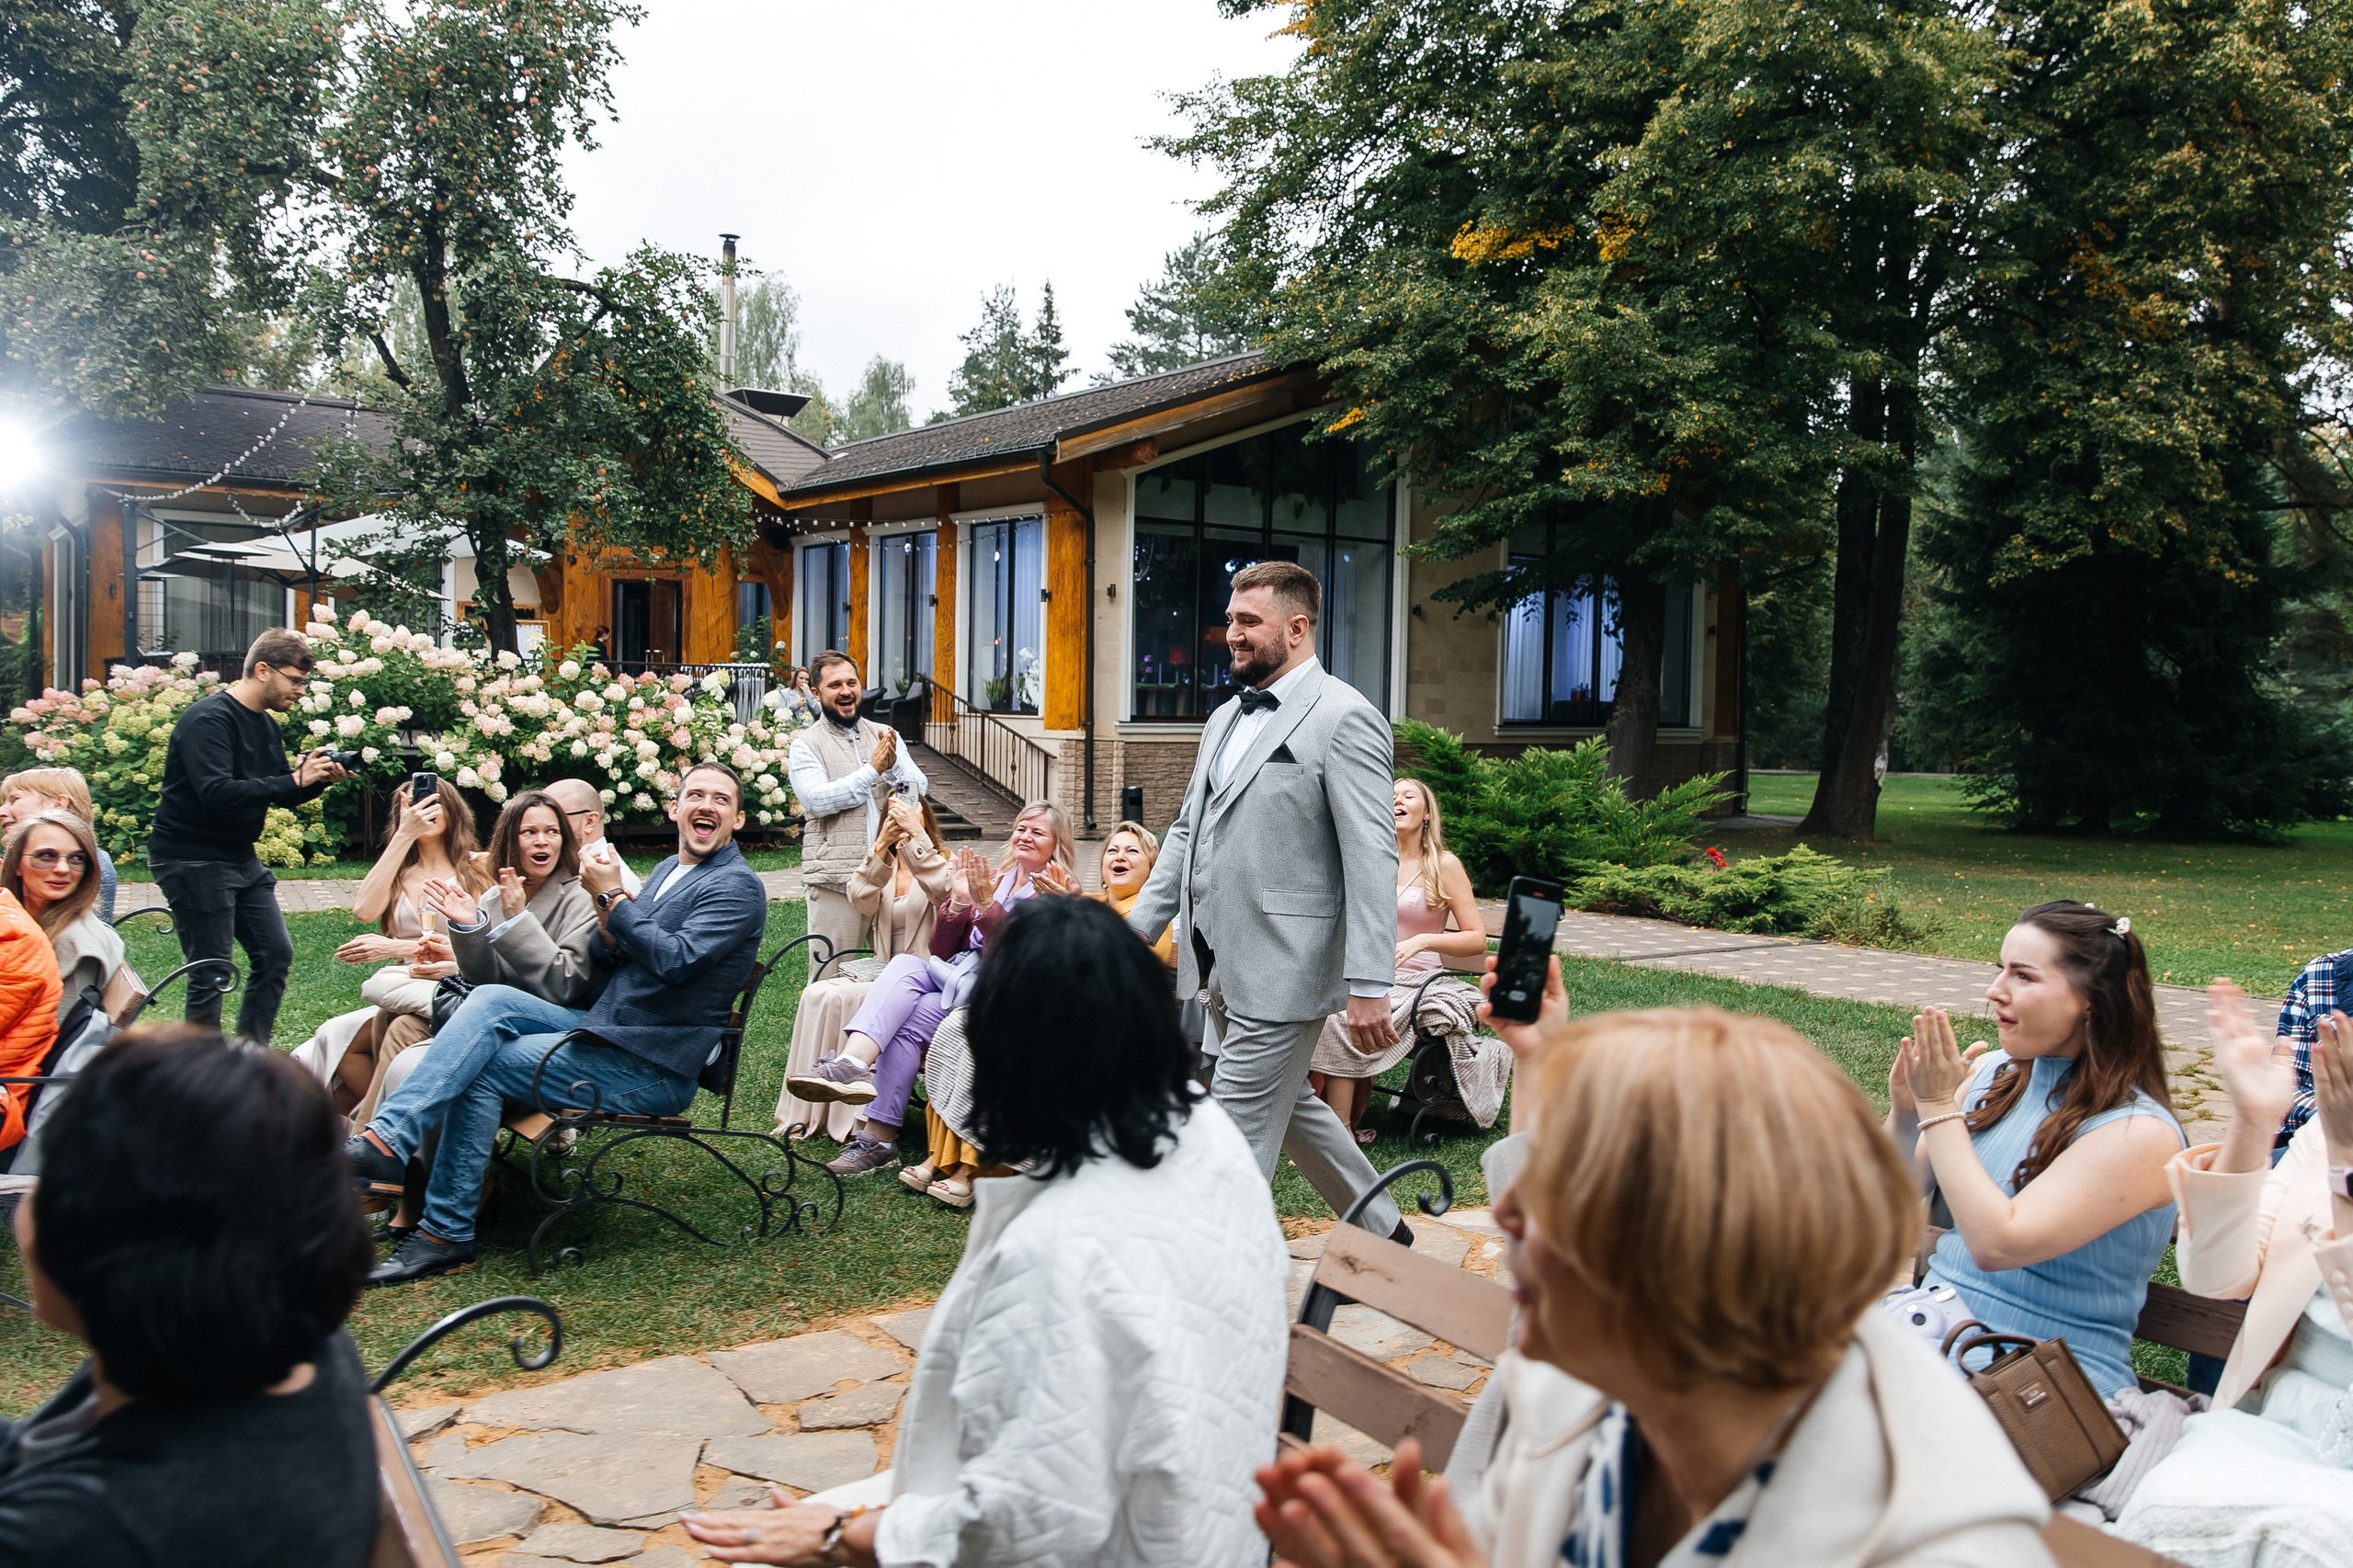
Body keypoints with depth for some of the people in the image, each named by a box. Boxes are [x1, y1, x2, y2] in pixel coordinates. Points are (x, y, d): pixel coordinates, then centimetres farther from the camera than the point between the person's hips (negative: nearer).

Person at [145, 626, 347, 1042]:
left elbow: (282, 794, 14)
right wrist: (295, 780, -28)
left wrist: (317, 779, -7)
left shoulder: (266, 724, 11)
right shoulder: (208, 718, -18)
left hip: (241, 859, 9)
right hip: (192, 860, -9)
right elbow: (216, 791, -31)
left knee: (276, 953, 9)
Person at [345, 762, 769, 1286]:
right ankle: (384, 1138, -20)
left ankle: (446, 1234, -11)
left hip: (654, 1067, -8)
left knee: (482, 1068, -15)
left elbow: (674, 960, -23)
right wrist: (608, 915, -6)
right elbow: (609, 960, 16)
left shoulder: (737, 887, -9)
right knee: (490, 1000, -13)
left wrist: (613, 897, -14)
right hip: (605, 1028, 8)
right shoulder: (670, 870, 17)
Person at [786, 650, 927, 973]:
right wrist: (872, 770, -14)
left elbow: (920, 789, 7)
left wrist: (893, 764, -12)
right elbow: (818, 800, -13)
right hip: (836, 879, -4)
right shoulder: (806, 745, 2)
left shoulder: (885, 736, 14)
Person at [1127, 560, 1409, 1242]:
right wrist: (1137, 929, 12)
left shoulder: (1344, 718, -12)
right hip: (1224, 965, 9)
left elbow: (1373, 860, -18)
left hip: (1280, 970, -9)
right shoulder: (1226, 719, 15)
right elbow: (1188, 831, 20)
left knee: (1237, 1136, -4)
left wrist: (1368, 986, -22)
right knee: (1288, 1106, 21)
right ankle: (1380, 1226, 39)